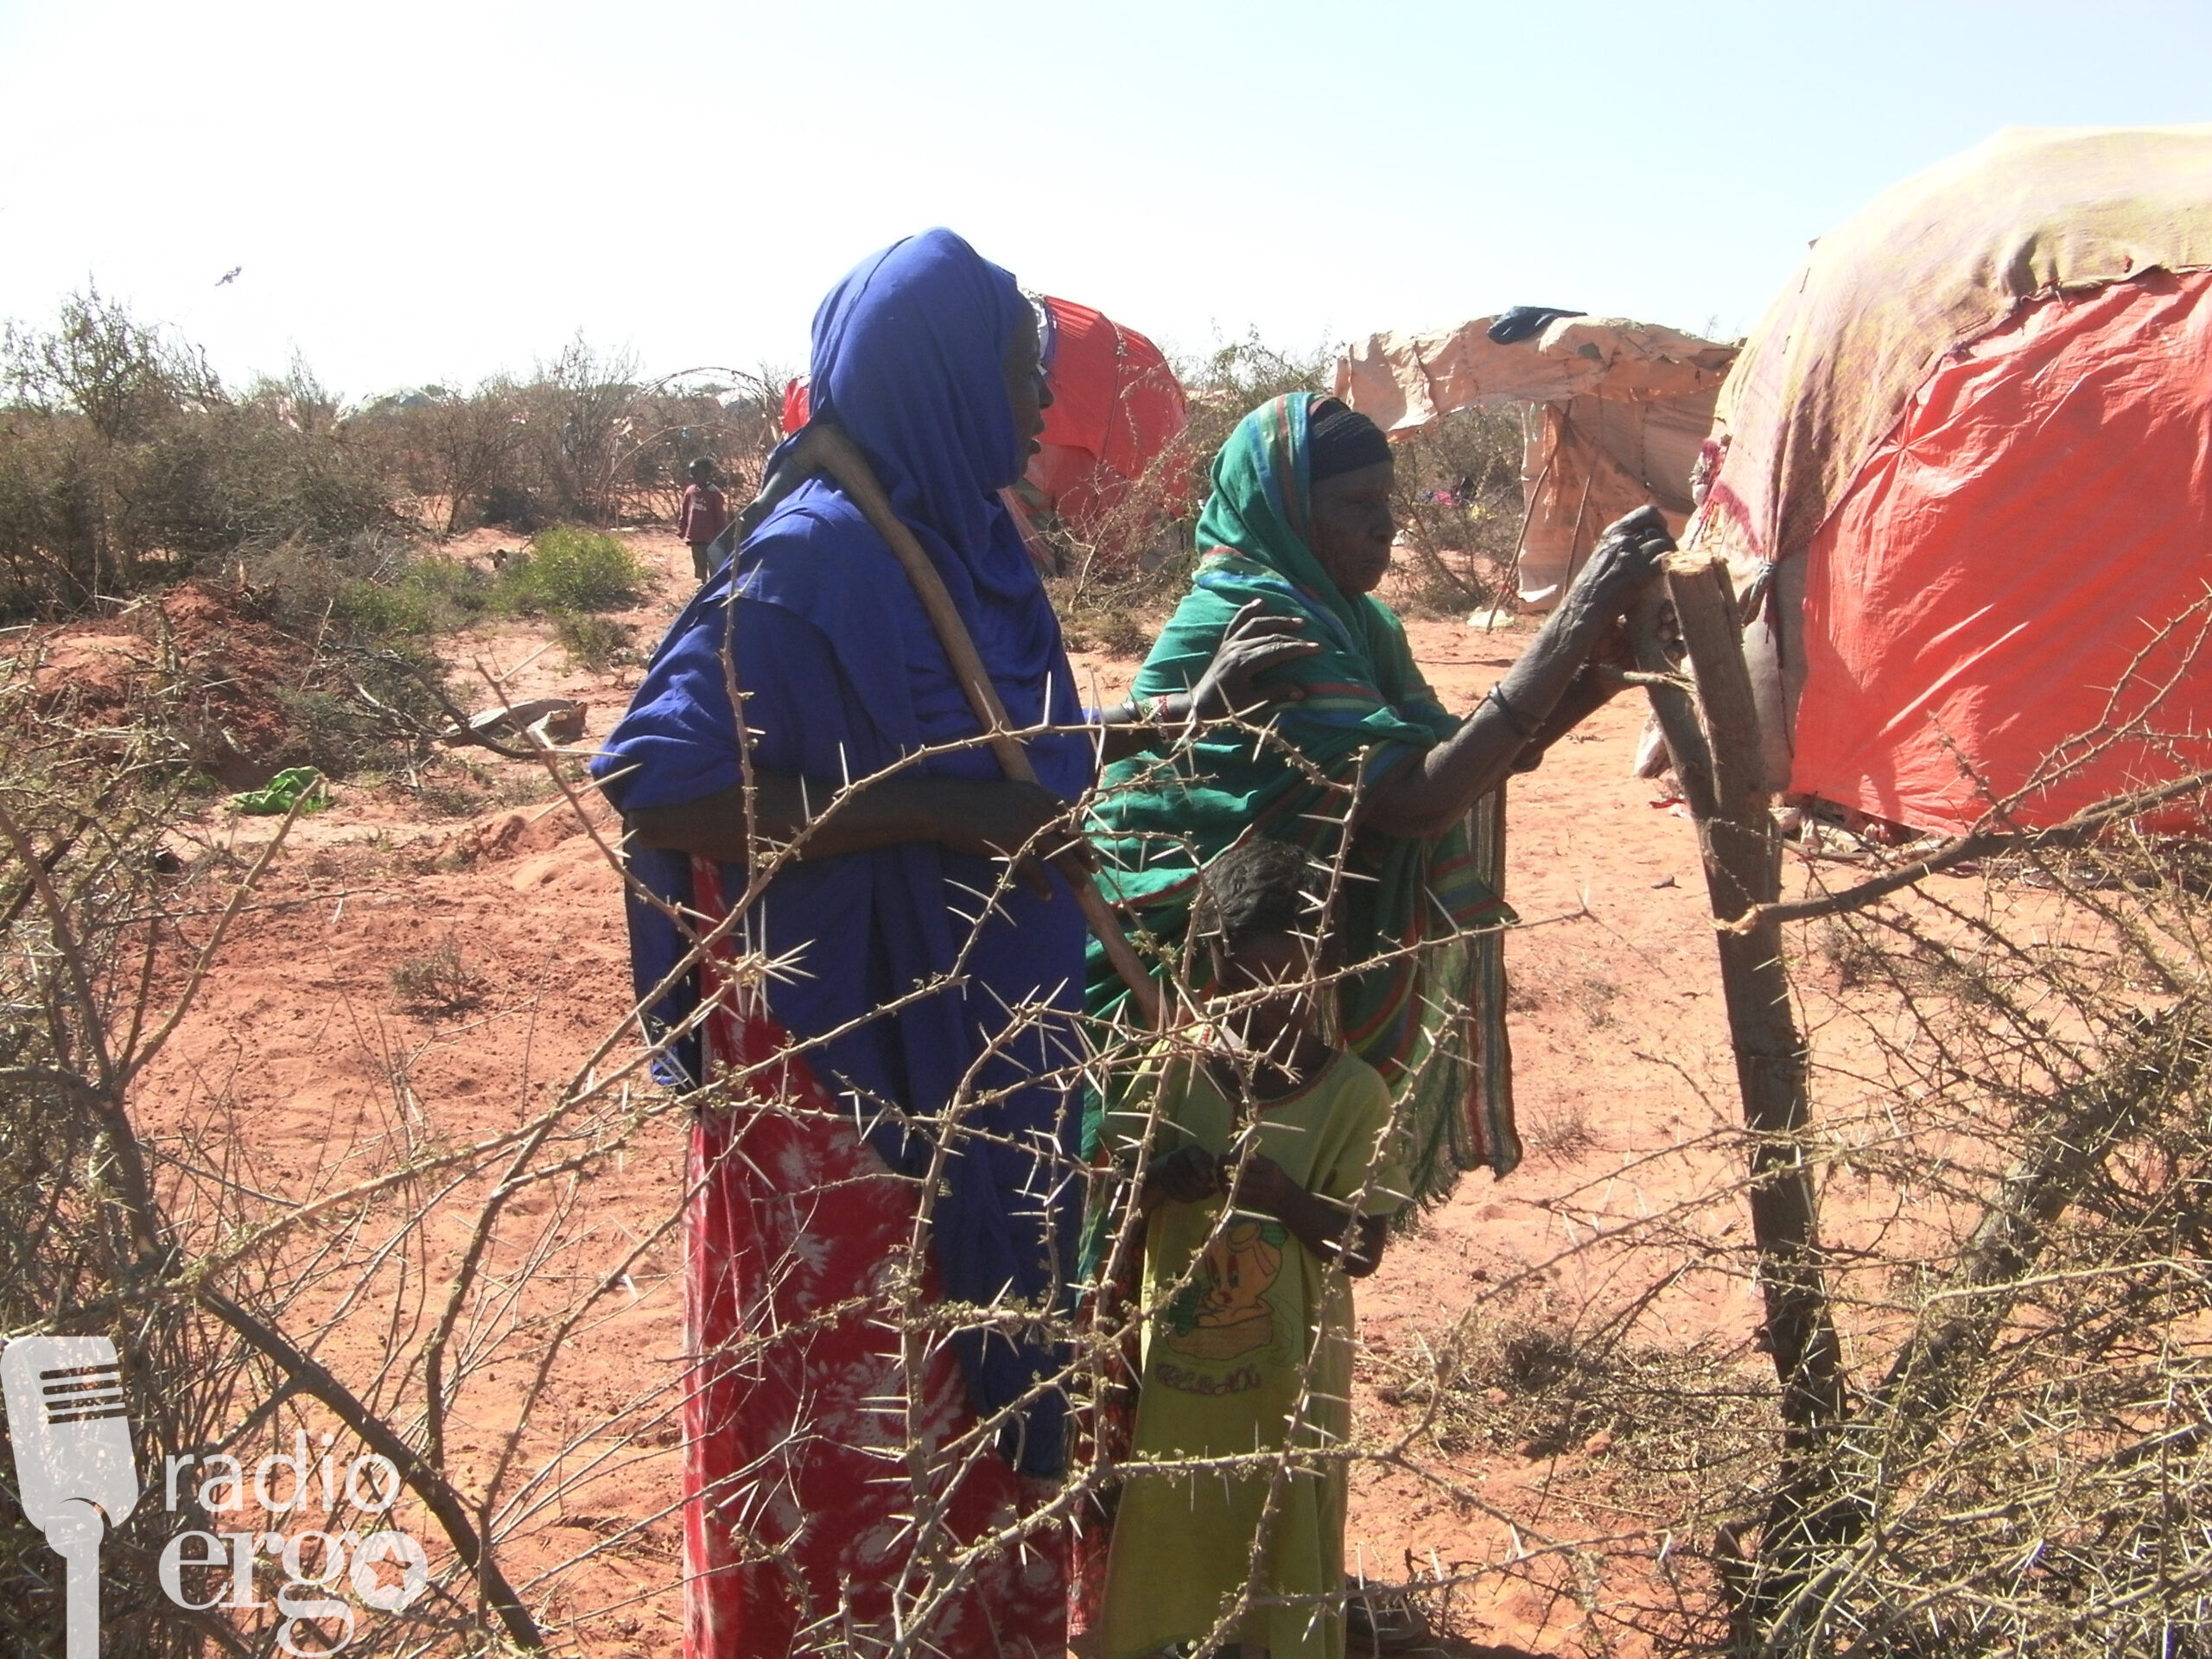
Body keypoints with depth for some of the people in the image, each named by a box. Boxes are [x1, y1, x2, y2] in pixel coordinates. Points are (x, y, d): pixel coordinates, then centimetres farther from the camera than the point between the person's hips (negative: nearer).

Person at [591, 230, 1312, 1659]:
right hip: (843, 1068, -9)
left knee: (978, 1385, 20)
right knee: (847, 1417, 5)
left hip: (976, 1057, 9)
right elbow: (656, 782, -25)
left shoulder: (969, 540, 8)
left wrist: (1190, 713, 17)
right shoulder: (818, 557, -19)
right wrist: (931, 814, -26)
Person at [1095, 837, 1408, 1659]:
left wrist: (1275, 1189, -30)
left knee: (1280, 1558, 13)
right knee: (1162, 1550, 16)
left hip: (1285, 1384, -2)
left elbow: (1362, 1249, -16)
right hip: (1174, 1376, 2)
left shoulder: (1352, 1093, -11)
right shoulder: (1176, 1075, -5)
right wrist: (1160, 1180, -24)